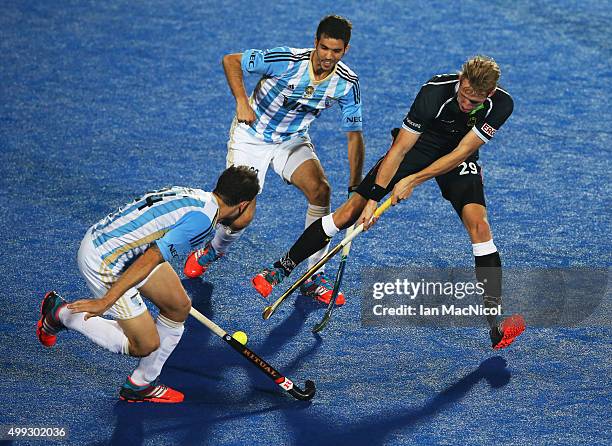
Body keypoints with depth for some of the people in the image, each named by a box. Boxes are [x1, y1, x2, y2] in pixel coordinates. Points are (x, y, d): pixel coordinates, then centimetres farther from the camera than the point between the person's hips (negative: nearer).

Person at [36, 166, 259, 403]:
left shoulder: (192, 194, 7)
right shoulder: (202, 220, -22)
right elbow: (149, 260, -27)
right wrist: (106, 301, -26)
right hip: (102, 262, -10)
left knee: (179, 306, 12)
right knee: (146, 345, 0)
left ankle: (141, 385, 25)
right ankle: (60, 314, 10)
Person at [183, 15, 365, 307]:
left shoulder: (347, 83, -16)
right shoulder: (286, 60, -28)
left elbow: (354, 135, -7)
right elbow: (231, 61, -17)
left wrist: (355, 186, -12)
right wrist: (242, 102, -29)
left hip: (292, 140, 3)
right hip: (251, 136, -3)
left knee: (320, 189, -24)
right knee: (242, 217, -12)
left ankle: (315, 278, -10)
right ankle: (213, 250, 28)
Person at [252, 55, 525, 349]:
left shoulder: (501, 104, -27)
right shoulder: (435, 91, -31)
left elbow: (461, 153, -22)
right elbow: (399, 148, -25)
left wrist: (413, 181, -24)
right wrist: (373, 199, -26)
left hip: (458, 157, 1)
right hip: (417, 145, -1)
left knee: (478, 224, -24)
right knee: (352, 210, -7)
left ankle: (494, 322, -22)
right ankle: (281, 269, 8)